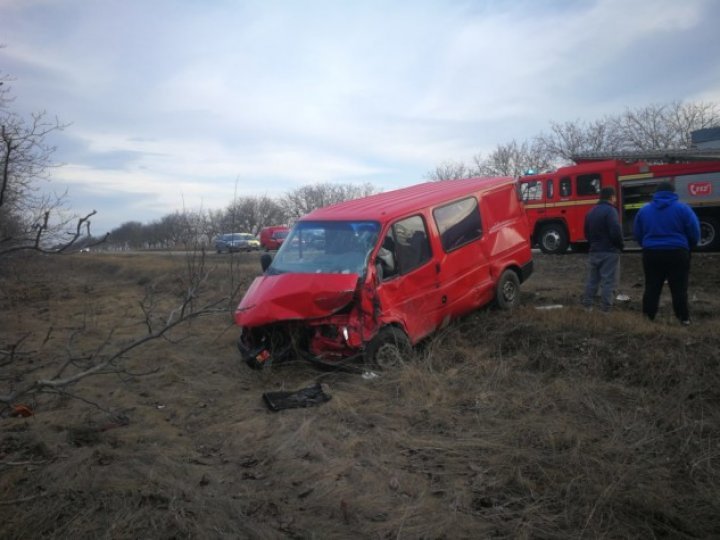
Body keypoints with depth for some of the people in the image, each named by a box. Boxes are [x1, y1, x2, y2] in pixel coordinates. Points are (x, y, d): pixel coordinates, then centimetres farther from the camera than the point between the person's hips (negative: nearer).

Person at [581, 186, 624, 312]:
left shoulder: (591, 212, 12)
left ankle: (587, 305, 15)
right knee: (608, 281, -3)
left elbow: (586, 233, 18)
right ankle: (605, 309, -3)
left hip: (594, 251, 7)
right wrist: (621, 245, -4)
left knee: (592, 279, 12)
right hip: (609, 251, -7)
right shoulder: (610, 210, -13)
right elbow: (615, 231, -20)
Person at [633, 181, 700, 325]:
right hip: (677, 253, -2)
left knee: (651, 288, 9)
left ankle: (647, 318, 11)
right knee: (679, 289, 3)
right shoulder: (682, 208, -3)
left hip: (651, 254, 3)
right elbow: (694, 232, -3)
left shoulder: (644, 210, 6)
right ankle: (684, 319, 6)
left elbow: (637, 234, 11)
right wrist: (688, 248, 14)